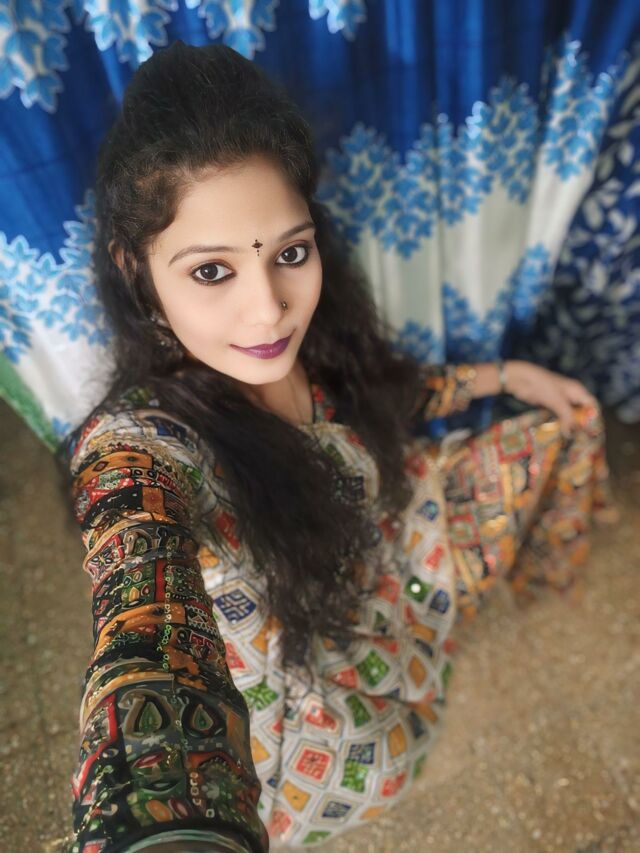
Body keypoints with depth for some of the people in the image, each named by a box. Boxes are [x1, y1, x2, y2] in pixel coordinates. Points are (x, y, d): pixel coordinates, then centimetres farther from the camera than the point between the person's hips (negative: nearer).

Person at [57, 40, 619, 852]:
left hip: (385, 538, 4)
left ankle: (524, 571, 43)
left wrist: (504, 375, 5)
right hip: (306, 668, -3)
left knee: (571, 428, 10)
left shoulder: (313, 333, -19)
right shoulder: (137, 448, -38)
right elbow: (149, 656, -56)